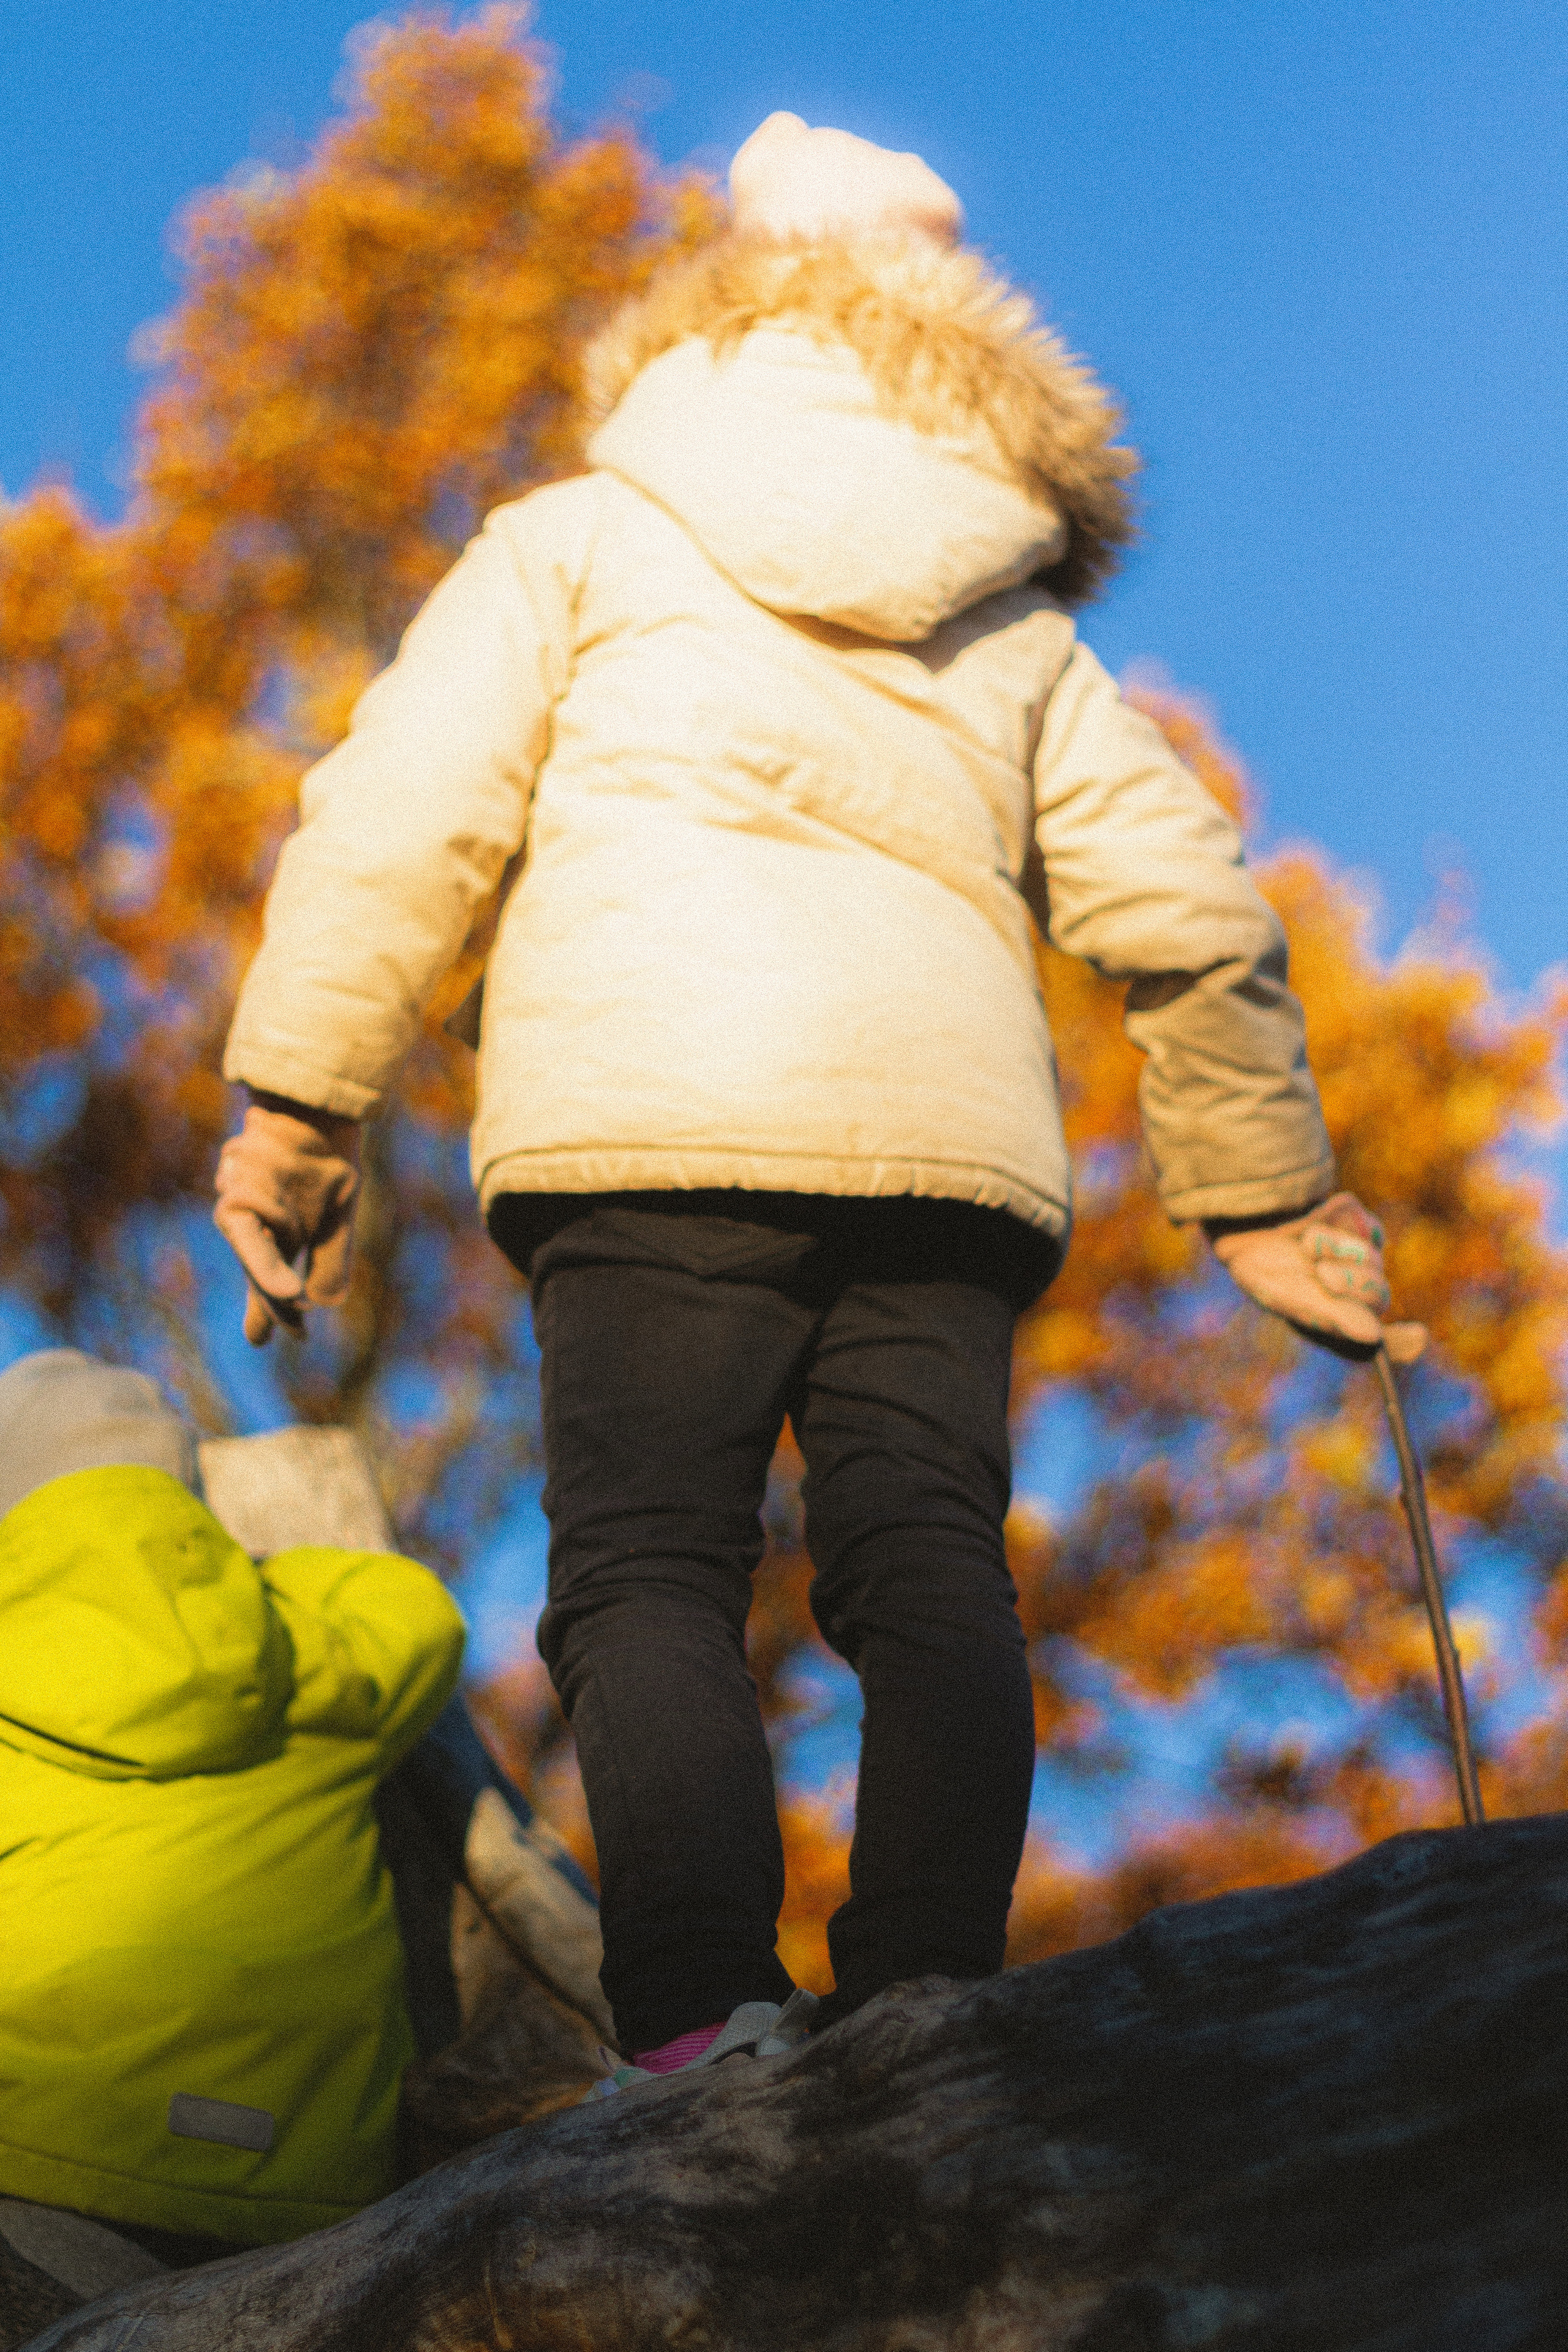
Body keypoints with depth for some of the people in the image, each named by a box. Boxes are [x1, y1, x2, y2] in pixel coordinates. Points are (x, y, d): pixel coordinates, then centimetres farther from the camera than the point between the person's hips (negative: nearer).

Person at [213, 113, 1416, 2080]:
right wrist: (1266, 1193, 29)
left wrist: (294, 1105, 7)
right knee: (928, 1571, 1)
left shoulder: (581, 539, 18)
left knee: (646, 1570, -8)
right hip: (952, 1131, 3)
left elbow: (403, 813, 6)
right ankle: (927, 1999, -15)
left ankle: (704, 2022, -26)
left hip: (651, 1123, -3)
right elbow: (1191, 911, 20)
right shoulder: (1021, 631, 26)